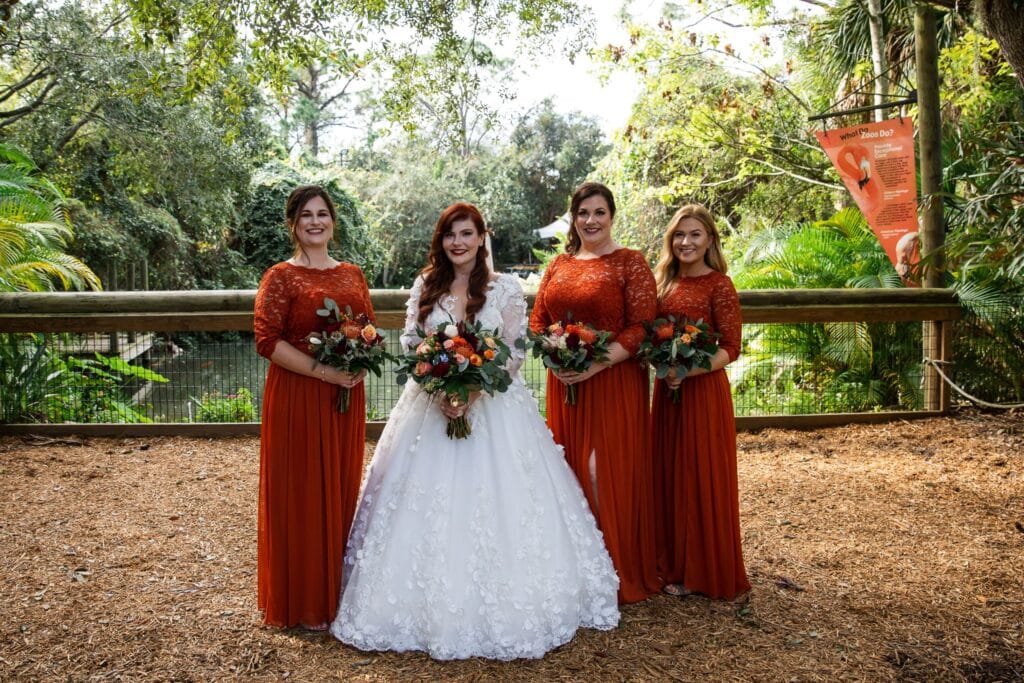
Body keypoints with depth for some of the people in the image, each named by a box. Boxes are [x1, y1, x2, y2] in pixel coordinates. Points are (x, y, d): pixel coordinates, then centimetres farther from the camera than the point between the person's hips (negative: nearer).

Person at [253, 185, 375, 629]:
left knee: (342, 490, 13)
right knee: (302, 493, 3)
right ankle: (304, 604, 19)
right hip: (297, 396, -5)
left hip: (347, 396, 6)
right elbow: (267, 341, -14)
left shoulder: (352, 274, 11)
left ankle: (336, 589, 31)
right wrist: (324, 370, -19)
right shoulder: (281, 277, -6)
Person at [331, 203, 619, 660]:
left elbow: (515, 353, -6)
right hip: (431, 403, 3)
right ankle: (430, 602, 18)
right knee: (427, 507, 3)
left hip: (493, 406, -2)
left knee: (492, 505, -1)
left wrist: (473, 391, -18)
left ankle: (498, 608, 15)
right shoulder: (425, 286, 6)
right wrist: (440, 390, -13)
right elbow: (410, 346, 3)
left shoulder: (505, 288, -2)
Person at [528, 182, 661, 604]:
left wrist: (595, 365, -19)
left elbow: (641, 328, -11)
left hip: (614, 383, -5)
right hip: (563, 384, 5)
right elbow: (537, 320, 13)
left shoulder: (630, 264, -5)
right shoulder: (558, 265, 12)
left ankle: (617, 571, 15)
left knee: (606, 471, -2)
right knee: (571, 469, 11)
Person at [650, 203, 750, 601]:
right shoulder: (665, 281, 11)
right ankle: (673, 563, 27)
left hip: (703, 390, -6)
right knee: (669, 476, 11)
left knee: (701, 478, 3)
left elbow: (730, 349, -12)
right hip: (666, 389, 6)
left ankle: (701, 572, 18)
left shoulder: (719, 285, -8)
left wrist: (688, 370, -24)